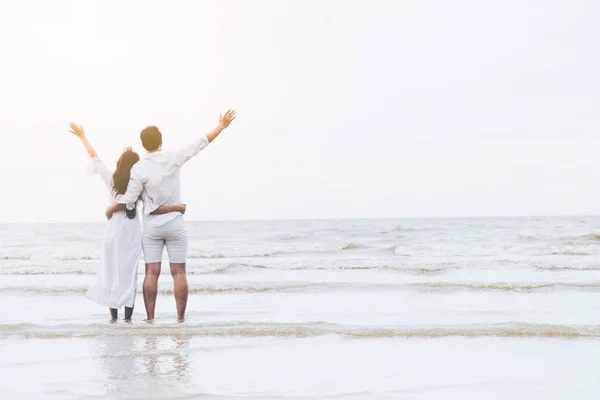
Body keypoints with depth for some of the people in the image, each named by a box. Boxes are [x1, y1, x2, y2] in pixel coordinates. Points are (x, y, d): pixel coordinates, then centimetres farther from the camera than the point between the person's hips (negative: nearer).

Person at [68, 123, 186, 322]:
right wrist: (176, 207, -9)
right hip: (131, 233, -2)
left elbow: (95, 158, 6)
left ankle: (114, 316, 12)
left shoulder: (111, 180, -4)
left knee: (111, 272, 10)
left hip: (113, 231, 2)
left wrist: (83, 137, 16)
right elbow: (153, 209, -18)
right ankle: (128, 317, 2)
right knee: (129, 274, 3)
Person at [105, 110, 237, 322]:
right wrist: (221, 126, 8)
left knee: (152, 273, 3)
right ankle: (181, 318, 2)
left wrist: (110, 209, 10)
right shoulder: (173, 159, -8)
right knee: (179, 273, 3)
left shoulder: (139, 169, -10)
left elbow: (128, 201, -9)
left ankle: (150, 318, 2)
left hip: (152, 225, 0)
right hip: (175, 224, 0)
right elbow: (200, 143, -1)